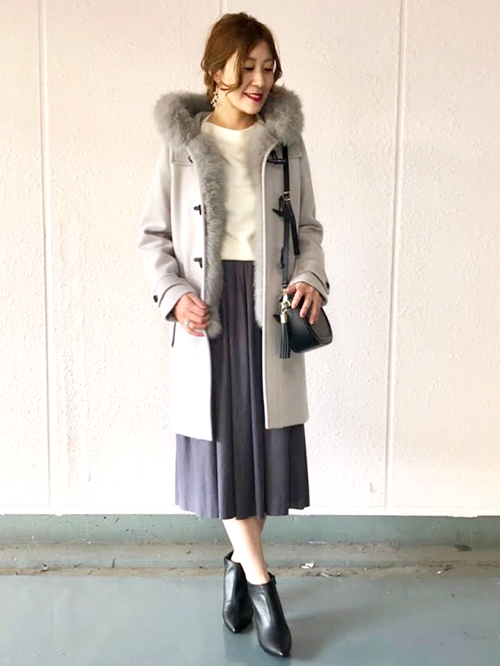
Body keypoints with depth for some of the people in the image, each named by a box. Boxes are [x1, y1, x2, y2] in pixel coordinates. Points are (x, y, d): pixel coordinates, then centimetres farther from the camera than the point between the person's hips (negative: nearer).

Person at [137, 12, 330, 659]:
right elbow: (153, 234, 5)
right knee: (222, 439, 2)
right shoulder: (180, 142, 3)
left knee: (262, 434, 3)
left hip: (270, 306, 1)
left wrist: (312, 276, -9)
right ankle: (260, 581, 18)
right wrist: (174, 293, -11)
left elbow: (309, 229, 10)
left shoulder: (286, 142, 7)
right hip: (207, 308, -1)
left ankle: (238, 563, 28)